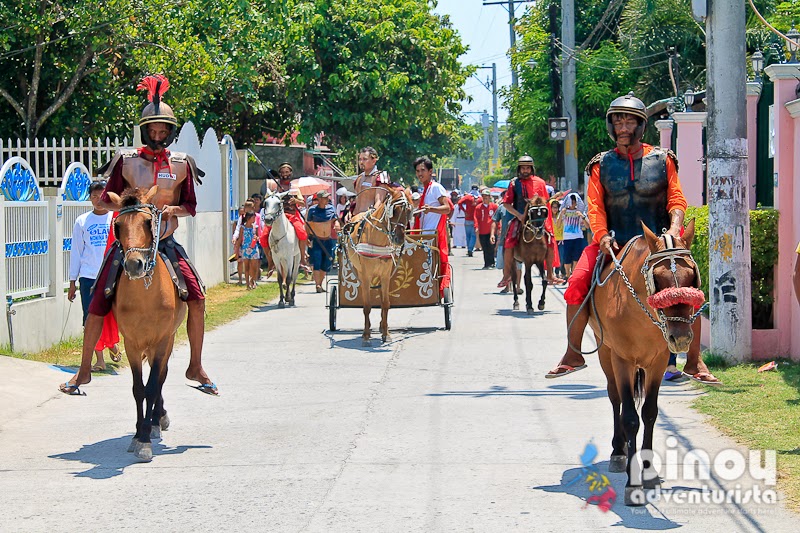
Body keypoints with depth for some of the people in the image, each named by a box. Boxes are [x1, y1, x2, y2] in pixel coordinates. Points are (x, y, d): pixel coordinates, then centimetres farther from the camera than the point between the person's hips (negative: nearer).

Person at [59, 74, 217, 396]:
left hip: (166, 243, 1)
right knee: (98, 305, -6)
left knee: (197, 299, -14)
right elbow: (106, 200, 2)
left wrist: (174, 209, -13)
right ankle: (84, 370, 10)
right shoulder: (127, 160, -1)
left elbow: (191, 206, 7)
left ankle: (196, 367, 2)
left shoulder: (181, 164, 4)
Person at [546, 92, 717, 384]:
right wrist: (603, 236, -18)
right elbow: (595, 206, 0)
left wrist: (674, 229, -17)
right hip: (614, 242, 1)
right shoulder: (602, 165, 7)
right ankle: (573, 355, -3)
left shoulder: (662, 160, 6)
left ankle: (694, 360, -7)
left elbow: (677, 200, 2)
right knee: (577, 284, -18)